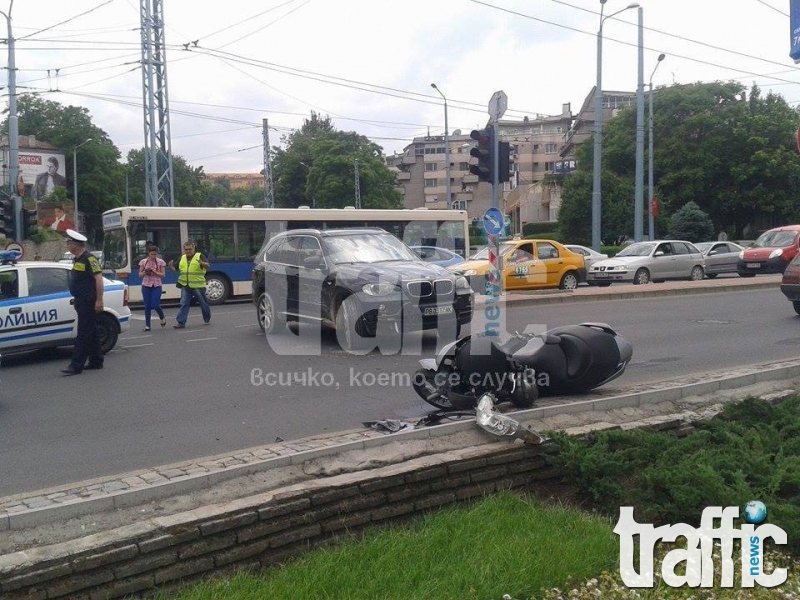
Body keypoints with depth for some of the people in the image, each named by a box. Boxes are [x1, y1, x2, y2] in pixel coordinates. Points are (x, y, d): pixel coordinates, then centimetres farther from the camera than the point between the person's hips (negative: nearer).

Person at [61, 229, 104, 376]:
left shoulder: (89, 258, -14)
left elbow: (99, 279, -20)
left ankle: (76, 366, -8)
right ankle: (96, 362, 21)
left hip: (88, 302, -10)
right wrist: (77, 300, 21)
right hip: (81, 302, 10)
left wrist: (99, 300, -23)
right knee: (91, 332, 14)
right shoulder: (78, 259, 16)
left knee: (84, 334, -8)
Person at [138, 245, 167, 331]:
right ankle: (147, 325, 9)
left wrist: (155, 272, -17)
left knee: (155, 305, -9)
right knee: (147, 306, 1)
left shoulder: (161, 262, -1)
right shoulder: (143, 262, 2)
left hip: (156, 286, -1)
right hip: (146, 286, 1)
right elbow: (140, 274, 8)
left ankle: (162, 318, 21)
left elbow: (162, 275, -1)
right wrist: (145, 272, -13)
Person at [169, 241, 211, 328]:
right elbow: (175, 268, 16)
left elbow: (208, 266, -15)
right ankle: (181, 322, -4)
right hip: (185, 286, 4)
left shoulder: (199, 256, -3)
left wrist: (202, 263, -37)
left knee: (203, 303, 10)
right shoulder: (182, 258, 12)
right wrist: (171, 266, -7)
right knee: (184, 304, -4)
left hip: (198, 286, -3)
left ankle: (207, 319, 30)